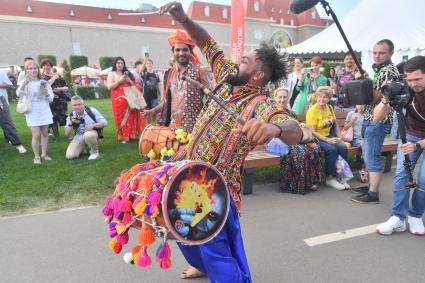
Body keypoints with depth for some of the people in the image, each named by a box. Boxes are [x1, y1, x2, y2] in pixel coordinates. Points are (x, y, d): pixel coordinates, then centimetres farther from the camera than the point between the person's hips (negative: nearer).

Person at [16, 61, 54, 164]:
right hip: (32, 111, -3)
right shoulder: (25, 82, -3)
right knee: (36, 134, -9)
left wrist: (47, 94, -14)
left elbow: (51, 99, 8)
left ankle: (44, 154, 19)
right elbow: (19, 94, -20)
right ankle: (36, 156, 3)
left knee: (45, 133, 7)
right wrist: (23, 85, -38)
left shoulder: (44, 82, 7)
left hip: (45, 110, 4)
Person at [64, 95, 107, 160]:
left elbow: (104, 122, -10)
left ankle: (95, 152, -12)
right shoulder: (71, 116, -1)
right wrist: (71, 124, -20)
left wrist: (93, 125, -27)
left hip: (92, 134, -3)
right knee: (69, 156, -15)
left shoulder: (92, 111, -8)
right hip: (78, 138, 4)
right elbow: (67, 134, -1)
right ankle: (83, 149, 18)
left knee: (88, 135, -41)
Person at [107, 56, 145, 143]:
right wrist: (119, 80, -13)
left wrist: (129, 81, -3)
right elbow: (109, 86, -6)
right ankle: (123, 137, -1)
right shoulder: (112, 73, 5)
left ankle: (131, 135, 8)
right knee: (121, 118, -5)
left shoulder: (128, 73, 18)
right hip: (118, 100, -4)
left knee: (130, 117, 1)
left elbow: (135, 85, 17)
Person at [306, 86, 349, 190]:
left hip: (328, 136, 6)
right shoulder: (312, 111, -12)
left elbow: (335, 124, 18)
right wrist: (327, 140, -23)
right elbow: (312, 132, -18)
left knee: (343, 147, -19)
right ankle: (330, 178, -13)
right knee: (332, 149, -29)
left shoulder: (330, 108, 10)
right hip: (316, 139, -6)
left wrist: (339, 137, 2)